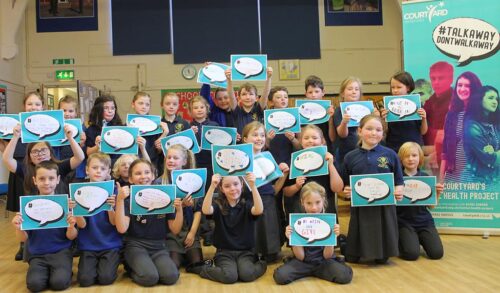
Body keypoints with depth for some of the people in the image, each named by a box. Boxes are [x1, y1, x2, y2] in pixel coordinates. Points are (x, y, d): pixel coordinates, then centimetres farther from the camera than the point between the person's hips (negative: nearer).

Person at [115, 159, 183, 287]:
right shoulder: (129, 199, -3)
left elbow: (175, 230, 3)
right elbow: (122, 229, -18)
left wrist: (179, 209, -14)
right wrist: (120, 200, -25)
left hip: (158, 247, 2)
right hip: (136, 246, -2)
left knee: (171, 276, -25)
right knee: (150, 277, -29)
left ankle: (147, 266, 5)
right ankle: (131, 268, 4)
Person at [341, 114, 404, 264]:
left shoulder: (390, 154, 1)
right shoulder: (350, 157, 3)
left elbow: (399, 181, 5)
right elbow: (344, 185, 8)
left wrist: (399, 192, -15)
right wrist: (347, 191, -13)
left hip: (385, 207, 0)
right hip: (360, 208, 0)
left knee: (382, 258, 8)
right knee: (351, 258, 7)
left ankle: (379, 256, 39)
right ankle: (342, 244, 38)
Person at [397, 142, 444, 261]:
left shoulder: (425, 177, 4)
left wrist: (438, 193, -10)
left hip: (424, 221, 3)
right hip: (404, 221, -3)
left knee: (437, 253, -10)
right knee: (412, 254, -19)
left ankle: (420, 239, 21)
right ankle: (399, 242, 14)